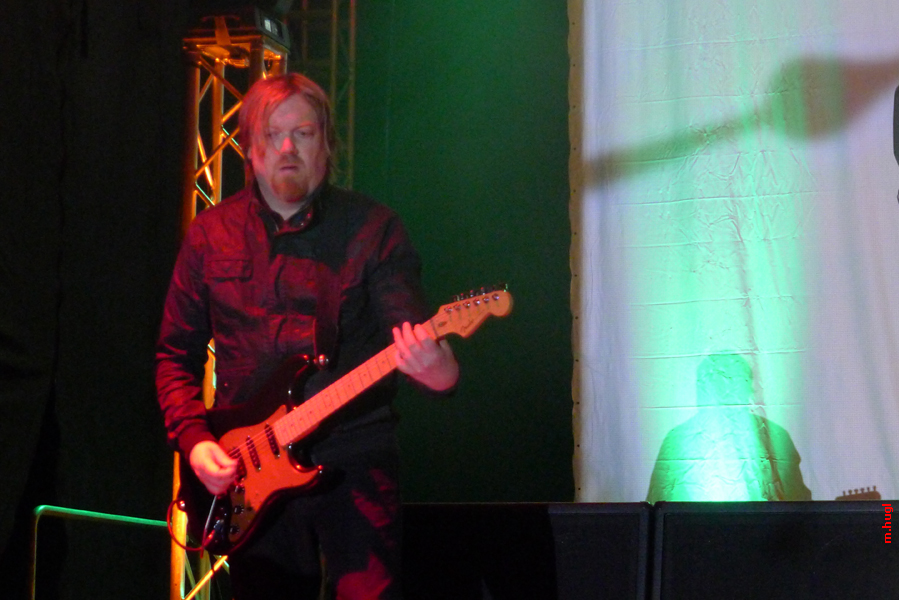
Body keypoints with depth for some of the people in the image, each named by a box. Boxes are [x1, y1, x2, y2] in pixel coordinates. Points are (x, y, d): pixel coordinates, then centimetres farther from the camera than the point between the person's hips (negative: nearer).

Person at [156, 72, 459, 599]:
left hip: (354, 461, -2)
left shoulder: (372, 228, 1)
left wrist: (438, 372, -33)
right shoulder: (211, 235, 9)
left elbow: (411, 333, -9)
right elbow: (176, 354, 13)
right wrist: (195, 439, -2)